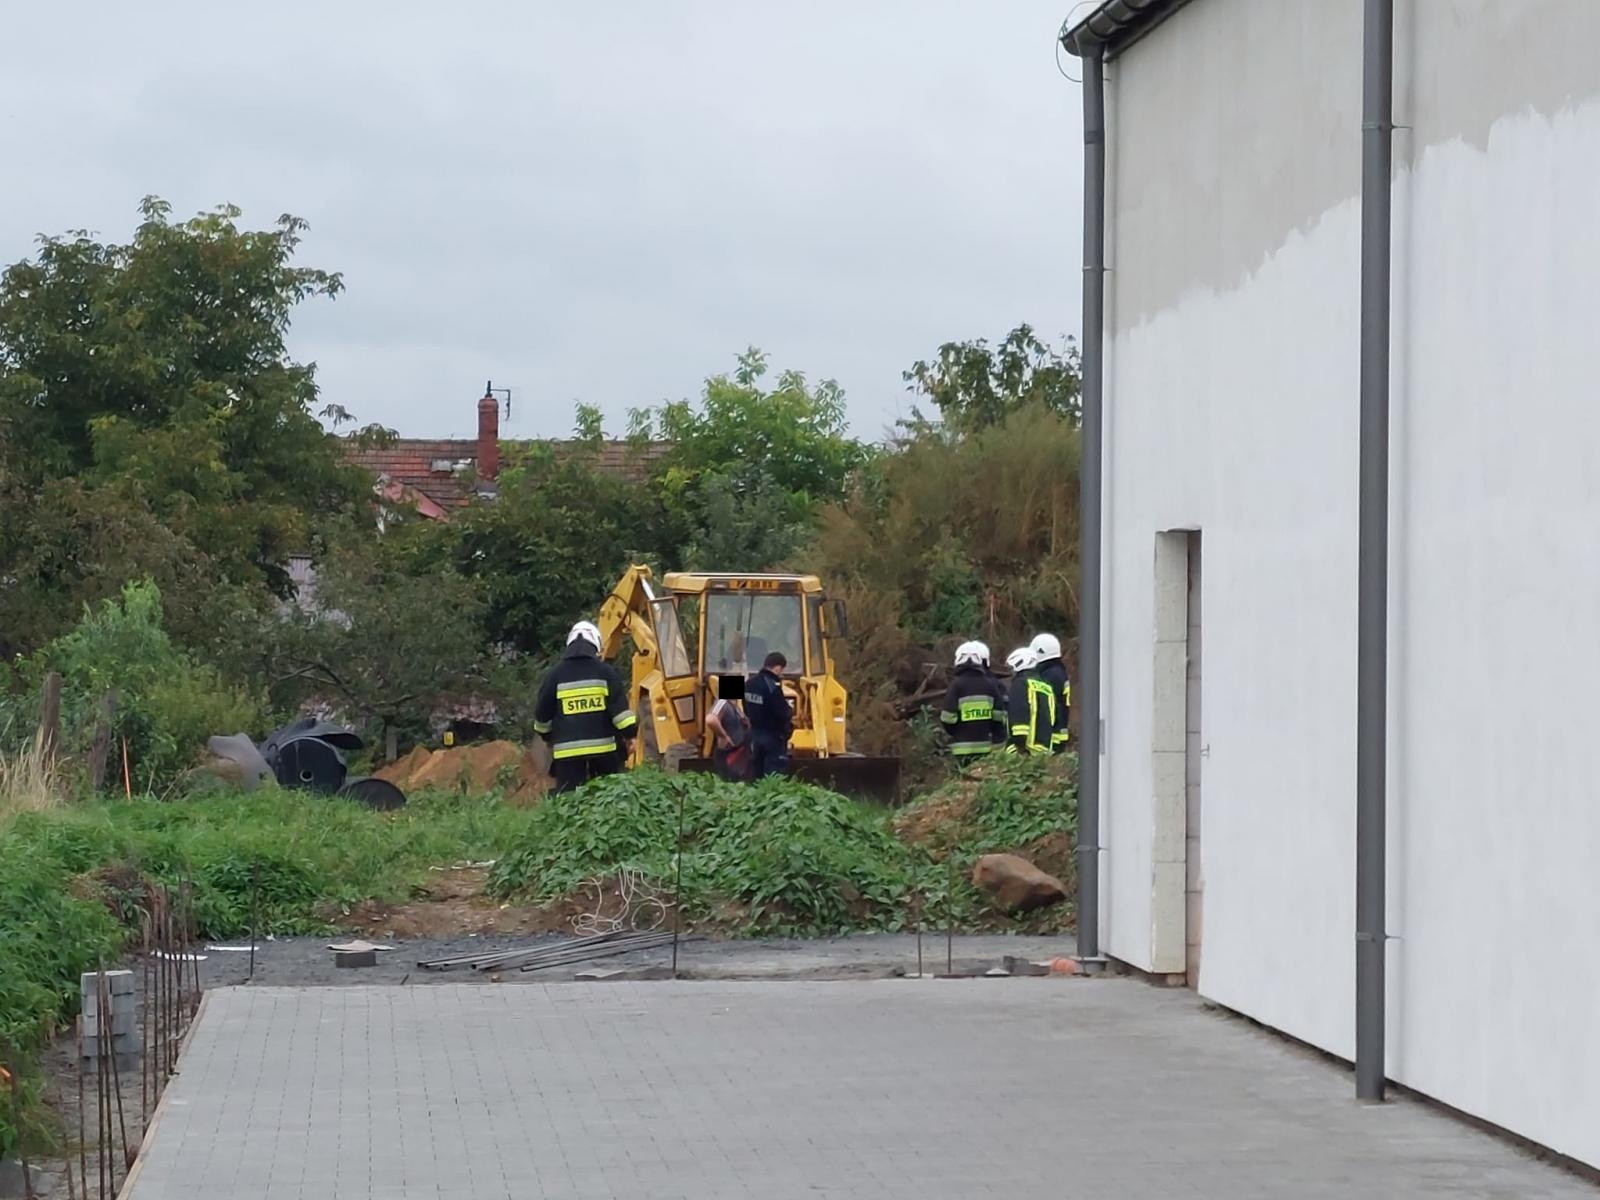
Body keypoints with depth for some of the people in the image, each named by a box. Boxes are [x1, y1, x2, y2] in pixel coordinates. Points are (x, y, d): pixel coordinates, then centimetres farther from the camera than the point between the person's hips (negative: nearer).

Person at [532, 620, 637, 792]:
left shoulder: (556, 674, 3)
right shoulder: (605, 672, 1)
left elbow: (542, 712, 9)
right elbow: (620, 708, -4)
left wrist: (547, 736, 25)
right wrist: (629, 733, 4)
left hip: (567, 752, 0)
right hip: (603, 747, 0)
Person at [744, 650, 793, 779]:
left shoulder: (750, 683, 4)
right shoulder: (772, 686, -22)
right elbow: (784, 714, -23)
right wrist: (790, 712, -3)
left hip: (755, 734, 8)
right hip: (773, 736, -8)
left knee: (756, 775, 15)